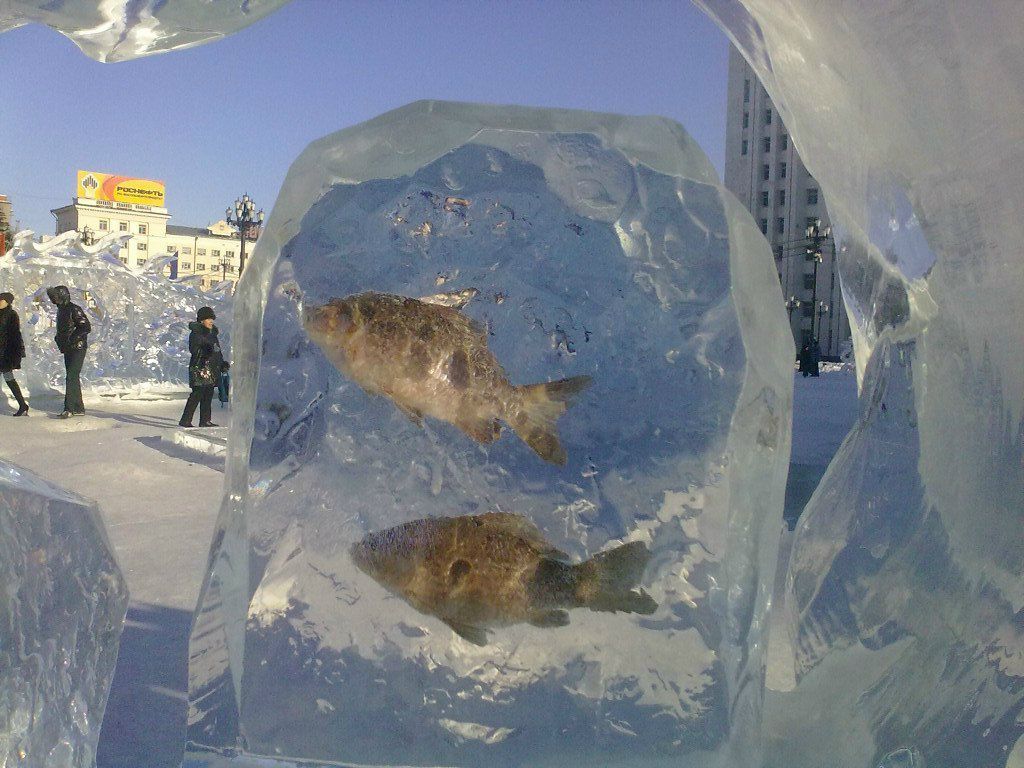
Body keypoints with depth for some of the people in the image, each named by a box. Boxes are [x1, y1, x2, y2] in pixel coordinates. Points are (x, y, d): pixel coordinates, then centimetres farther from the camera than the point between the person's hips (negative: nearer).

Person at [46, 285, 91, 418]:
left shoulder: (75, 310, -13)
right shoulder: (61, 310, 15)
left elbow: (86, 327, -20)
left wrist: (72, 338, -21)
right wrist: (59, 338, 8)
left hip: (77, 349, -9)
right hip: (67, 350, 10)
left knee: (71, 378, -14)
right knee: (73, 378, 11)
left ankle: (69, 409, -15)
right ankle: (79, 408, 17)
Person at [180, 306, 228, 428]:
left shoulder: (212, 333, 18)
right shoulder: (196, 334, -6)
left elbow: (218, 351, 24)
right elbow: (193, 349, -19)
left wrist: (222, 363, 18)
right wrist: (206, 350, -32)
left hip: (212, 369, 8)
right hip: (200, 368, -8)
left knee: (208, 395, 8)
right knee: (197, 394, -11)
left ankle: (205, 421, 13)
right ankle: (185, 420, -7)